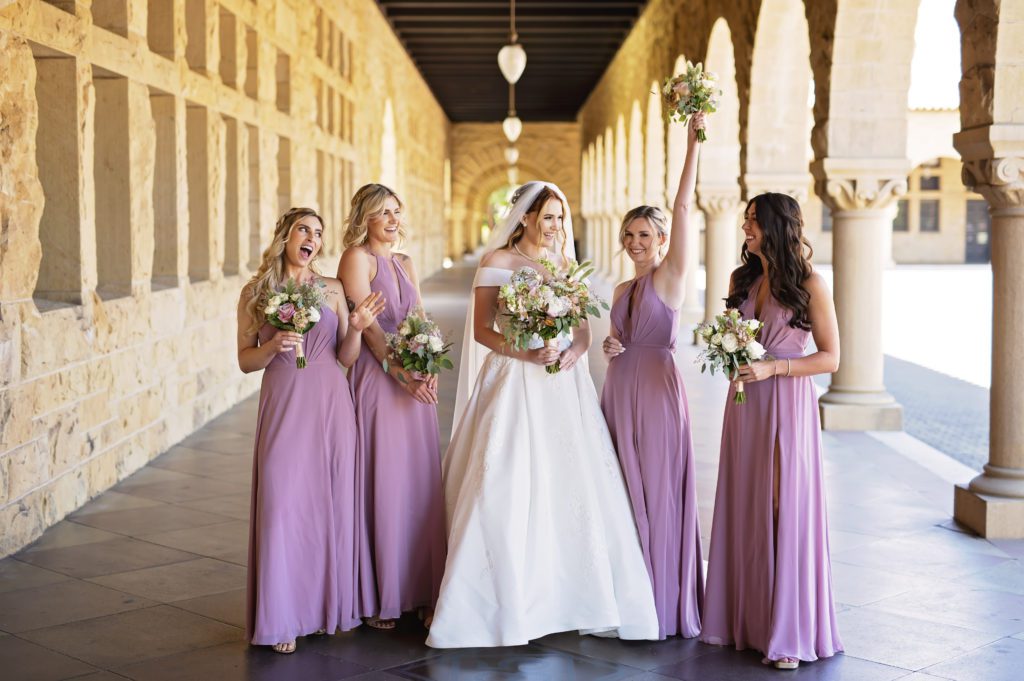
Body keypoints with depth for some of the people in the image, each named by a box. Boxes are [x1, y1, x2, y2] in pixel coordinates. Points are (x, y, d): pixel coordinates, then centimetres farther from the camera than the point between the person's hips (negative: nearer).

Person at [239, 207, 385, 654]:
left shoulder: (332, 290, 8)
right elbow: (245, 360, 3)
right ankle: (283, 616, 5)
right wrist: (275, 345, -15)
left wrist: (356, 328, -10)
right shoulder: (255, 292, 3)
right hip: (283, 406, -2)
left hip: (330, 405, 2)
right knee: (282, 504, -4)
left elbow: (345, 357, 8)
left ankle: (329, 604, 18)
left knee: (330, 501, 4)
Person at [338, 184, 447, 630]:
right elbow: (368, 327, -13)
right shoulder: (357, 257, -5)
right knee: (379, 486, -2)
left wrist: (428, 372, -6)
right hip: (376, 381, -7)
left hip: (414, 384, 7)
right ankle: (376, 599, 7)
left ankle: (417, 591, 17)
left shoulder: (405, 263, 17)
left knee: (419, 484, 8)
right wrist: (404, 375, -20)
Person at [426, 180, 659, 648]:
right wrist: (527, 353, -18)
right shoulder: (498, 261, 0)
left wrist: (573, 351, -11)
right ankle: (505, 598, 1)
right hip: (514, 384, -4)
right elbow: (482, 329, -5)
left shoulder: (565, 264, 14)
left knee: (572, 484, -2)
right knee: (508, 492, -7)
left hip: (562, 386, 4)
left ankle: (568, 596, 7)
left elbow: (584, 329, 11)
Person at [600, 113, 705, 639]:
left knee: (659, 493, -2)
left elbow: (683, 207, -14)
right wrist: (611, 350, 0)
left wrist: (693, 143, -19)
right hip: (619, 391, 7)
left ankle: (666, 604, 8)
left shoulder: (670, 276, -5)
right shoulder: (621, 290, 14)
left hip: (657, 389, -7)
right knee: (624, 491, 9)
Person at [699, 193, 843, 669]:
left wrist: (771, 368, -17)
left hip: (787, 407, -5)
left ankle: (789, 632, 7)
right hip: (743, 405, 5)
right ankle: (745, 618, 17)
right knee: (744, 511, 7)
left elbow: (830, 357, -7)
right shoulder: (741, 280, 9)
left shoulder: (809, 285, -7)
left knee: (785, 511, -2)